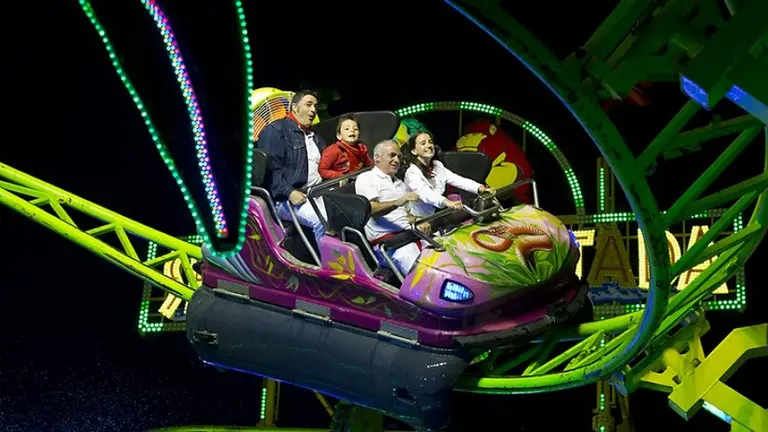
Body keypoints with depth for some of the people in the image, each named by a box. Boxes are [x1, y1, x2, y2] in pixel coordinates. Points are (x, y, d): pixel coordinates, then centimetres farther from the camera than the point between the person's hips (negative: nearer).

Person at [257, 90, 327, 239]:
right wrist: (289, 193, -22)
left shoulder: (315, 137, 26)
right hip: (286, 198, -8)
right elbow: (270, 168, -12)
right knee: (321, 222, -32)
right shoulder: (275, 131, -1)